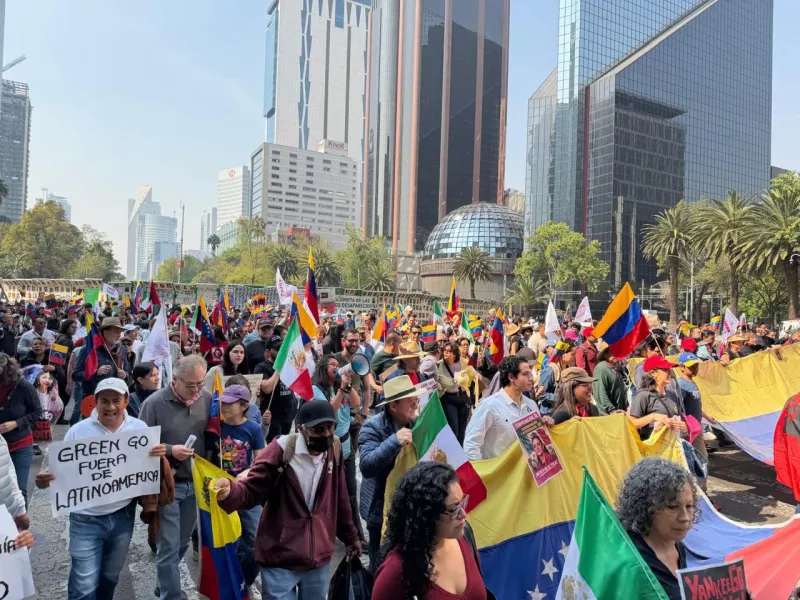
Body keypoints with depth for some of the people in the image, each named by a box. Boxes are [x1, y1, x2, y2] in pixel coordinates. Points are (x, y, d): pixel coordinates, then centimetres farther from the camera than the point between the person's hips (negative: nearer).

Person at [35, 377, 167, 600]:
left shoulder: (139, 428, -5)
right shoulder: (78, 431, -11)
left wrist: (159, 455, -20)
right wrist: (45, 480, -26)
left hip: (123, 515, 3)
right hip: (87, 519, -2)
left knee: (110, 576, 22)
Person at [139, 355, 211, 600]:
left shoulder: (207, 399, -3)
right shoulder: (154, 403, -14)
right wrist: (170, 450, -23)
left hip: (196, 483, 4)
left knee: (182, 544, 20)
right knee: (169, 547, 2)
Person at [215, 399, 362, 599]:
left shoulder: (334, 450, -1)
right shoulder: (281, 449, -14)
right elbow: (252, 490, -13)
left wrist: (350, 536, 19)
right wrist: (230, 491, -34)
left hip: (320, 557, 4)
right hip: (281, 557, -4)